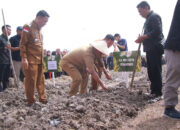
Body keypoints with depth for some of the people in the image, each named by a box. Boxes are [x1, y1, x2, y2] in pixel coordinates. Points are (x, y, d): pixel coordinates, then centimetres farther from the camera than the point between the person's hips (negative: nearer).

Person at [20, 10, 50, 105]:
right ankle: (30, 100, 10)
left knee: (40, 81, 9)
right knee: (31, 81, -1)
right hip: (31, 60, -7)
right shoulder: (28, 27, -7)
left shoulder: (39, 29, 16)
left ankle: (42, 99, 17)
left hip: (40, 60, 7)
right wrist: (24, 58, -15)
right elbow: (23, 44, -10)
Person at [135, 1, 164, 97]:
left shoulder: (154, 16, -8)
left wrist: (143, 37, -16)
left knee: (156, 70, -7)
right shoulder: (148, 19, 22)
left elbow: (157, 31, -19)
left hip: (155, 48, -10)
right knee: (151, 71, 11)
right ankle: (153, 91, 18)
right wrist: (142, 39, 9)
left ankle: (157, 93, -1)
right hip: (150, 49, 10)